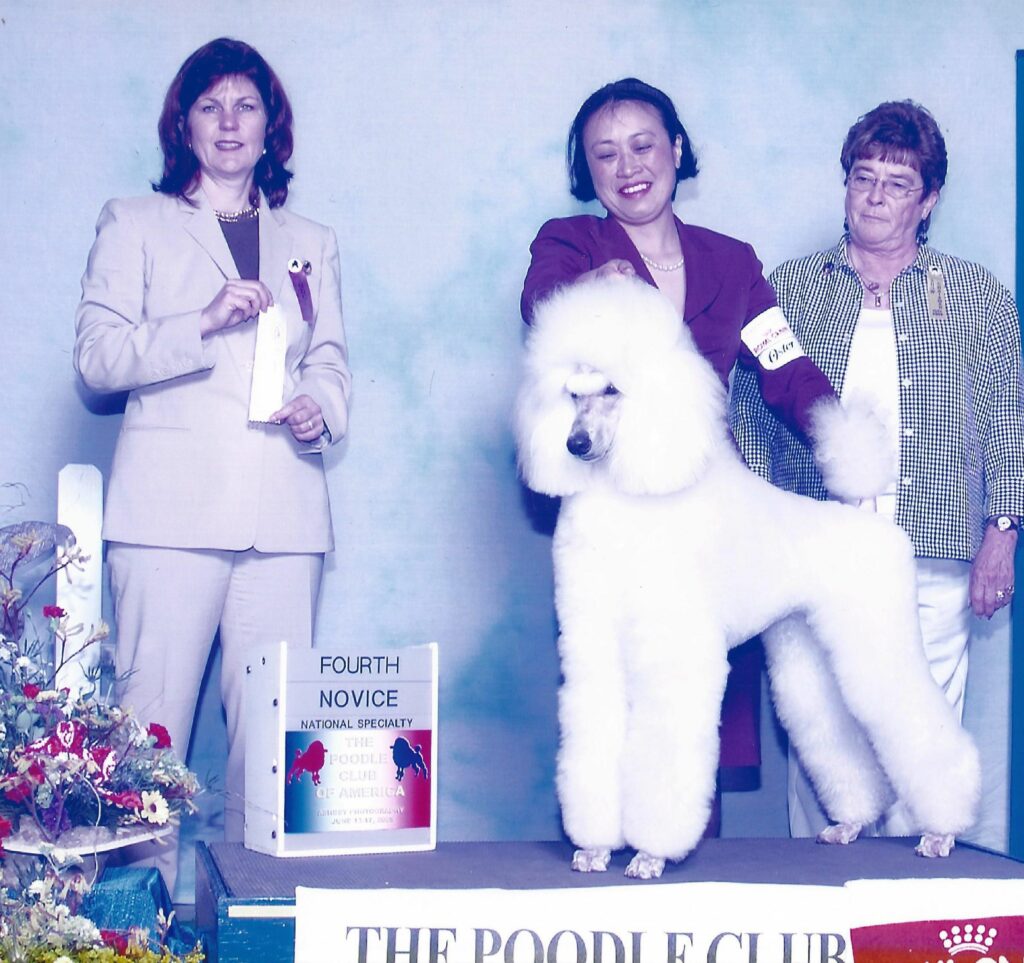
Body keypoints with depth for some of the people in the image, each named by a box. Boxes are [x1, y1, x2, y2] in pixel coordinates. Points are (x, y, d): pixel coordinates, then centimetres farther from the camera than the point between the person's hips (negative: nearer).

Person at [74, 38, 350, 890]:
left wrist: (320, 410, -1)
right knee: (152, 712, -9)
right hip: (174, 504, -2)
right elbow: (97, 356, 2)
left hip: (283, 514, 3)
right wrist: (204, 325, -12)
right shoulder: (135, 225, 13)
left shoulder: (311, 243, 23)